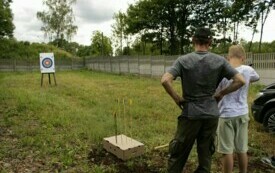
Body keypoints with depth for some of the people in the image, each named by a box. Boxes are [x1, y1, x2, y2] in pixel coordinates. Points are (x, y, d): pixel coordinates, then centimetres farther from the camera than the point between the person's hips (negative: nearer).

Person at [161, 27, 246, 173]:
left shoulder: (183, 60, -8)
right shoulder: (219, 61, -2)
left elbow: (165, 80, -20)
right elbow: (240, 81, -4)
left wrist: (177, 98, -8)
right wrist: (222, 93, 5)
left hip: (190, 114, -2)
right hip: (211, 114, 3)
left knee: (178, 153, 11)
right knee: (206, 154, 16)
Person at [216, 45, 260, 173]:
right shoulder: (247, 70, -2)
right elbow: (257, 78, 21)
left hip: (226, 115, -4)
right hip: (242, 114, 4)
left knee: (227, 151, 4)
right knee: (242, 150, 15)